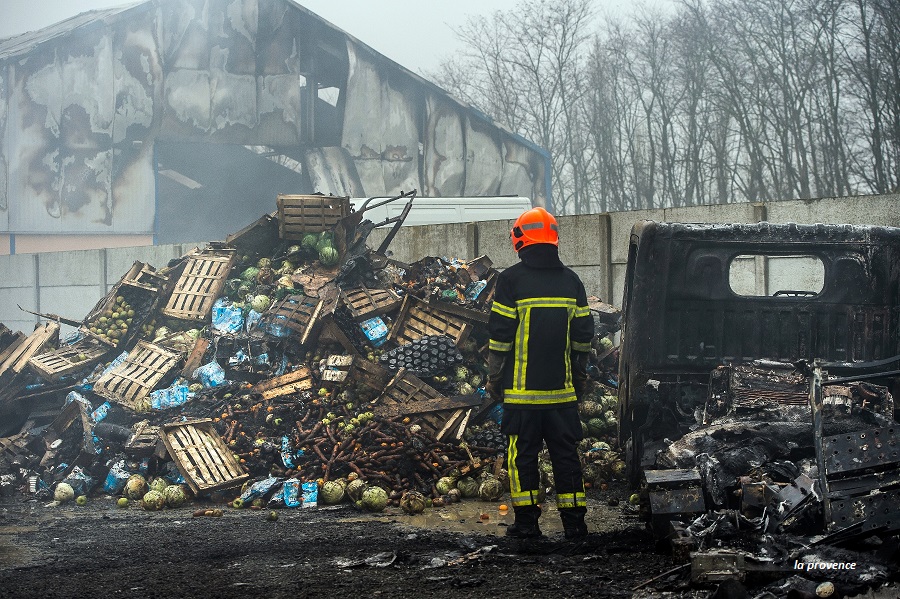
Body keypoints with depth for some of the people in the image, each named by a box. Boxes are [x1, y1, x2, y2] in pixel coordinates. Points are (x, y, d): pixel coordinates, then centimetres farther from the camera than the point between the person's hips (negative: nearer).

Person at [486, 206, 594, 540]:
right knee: (566, 453, 8)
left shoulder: (512, 280, -8)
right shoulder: (571, 281, 6)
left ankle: (526, 521, 4)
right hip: (562, 389, 4)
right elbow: (583, 336, 10)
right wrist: (580, 377, 21)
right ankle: (574, 522, 9)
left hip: (522, 390, -4)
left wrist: (494, 378, 3)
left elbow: (500, 336, -7)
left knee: (522, 453, 3)